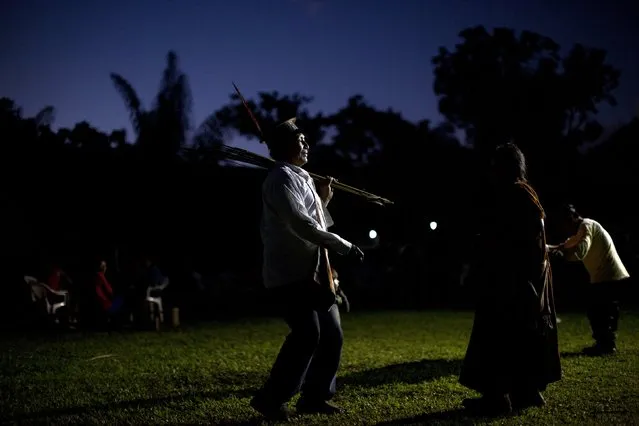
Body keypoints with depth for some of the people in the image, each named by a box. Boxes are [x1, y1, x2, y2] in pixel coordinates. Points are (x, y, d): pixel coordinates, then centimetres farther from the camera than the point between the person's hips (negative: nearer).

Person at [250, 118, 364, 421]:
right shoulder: (281, 178, -10)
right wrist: (345, 247, -21)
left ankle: (314, 396, 18)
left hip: (314, 273, 10)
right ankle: (271, 398, -8)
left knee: (332, 334, 9)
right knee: (307, 334, -18)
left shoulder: (302, 178, 21)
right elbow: (301, 224, -22)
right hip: (289, 273, -10)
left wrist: (323, 199, 11)